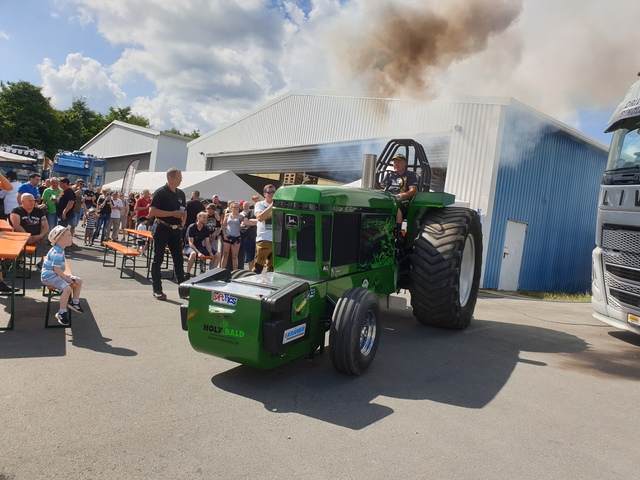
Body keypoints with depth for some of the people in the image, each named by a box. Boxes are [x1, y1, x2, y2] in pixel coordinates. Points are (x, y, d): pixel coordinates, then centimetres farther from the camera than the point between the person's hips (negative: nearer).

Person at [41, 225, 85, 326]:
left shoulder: (60, 250, 10)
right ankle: (61, 313, -17)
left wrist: (66, 277, 9)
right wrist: (67, 279, -18)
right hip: (49, 275, -11)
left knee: (78, 281, 11)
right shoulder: (57, 252, -23)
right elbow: (57, 269, -25)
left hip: (56, 275, 11)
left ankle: (75, 302, 24)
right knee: (67, 288, -30)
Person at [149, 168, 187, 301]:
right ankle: (157, 290, 6)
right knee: (158, 259, 0)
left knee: (179, 260, 8)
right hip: (162, 229, -6)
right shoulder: (161, 192, -9)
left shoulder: (181, 194, 11)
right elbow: (152, 211, -17)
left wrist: (182, 224, 6)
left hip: (176, 230, 6)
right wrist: (172, 213, -20)